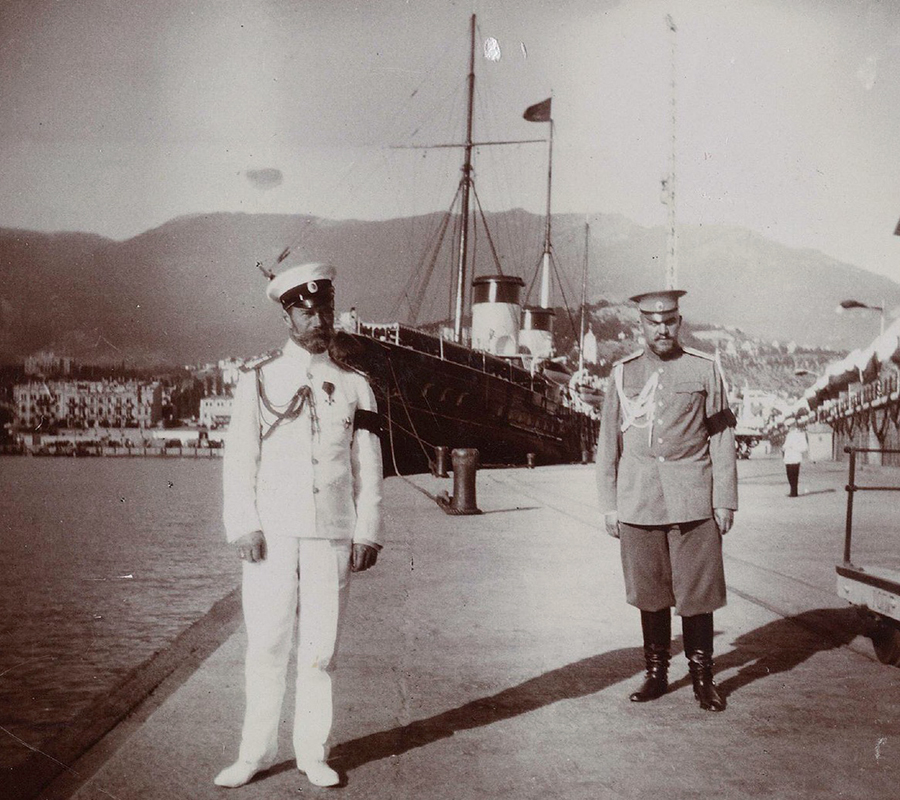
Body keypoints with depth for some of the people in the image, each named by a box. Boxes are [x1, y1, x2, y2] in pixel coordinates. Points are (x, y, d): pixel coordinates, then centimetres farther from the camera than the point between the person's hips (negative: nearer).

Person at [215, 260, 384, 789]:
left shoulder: (355, 387, 9)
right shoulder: (258, 379, 5)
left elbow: (368, 469, 8)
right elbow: (239, 458, 3)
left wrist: (367, 533, 1)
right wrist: (243, 526, -7)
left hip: (332, 537, 1)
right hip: (271, 535, -1)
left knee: (321, 650, 6)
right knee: (266, 647, 3)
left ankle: (314, 754, 19)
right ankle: (257, 752, 17)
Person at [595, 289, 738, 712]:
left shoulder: (704, 369, 4)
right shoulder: (623, 373, 9)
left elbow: (722, 439, 5)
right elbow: (608, 442, 11)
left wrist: (725, 501, 0)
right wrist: (609, 506, 7)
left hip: (693, 502, -1)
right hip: (638, 504, 2)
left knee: (697, 592, 2)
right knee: (649, 593, 8)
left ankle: (702, 677, 16)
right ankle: (656, 673, 21)